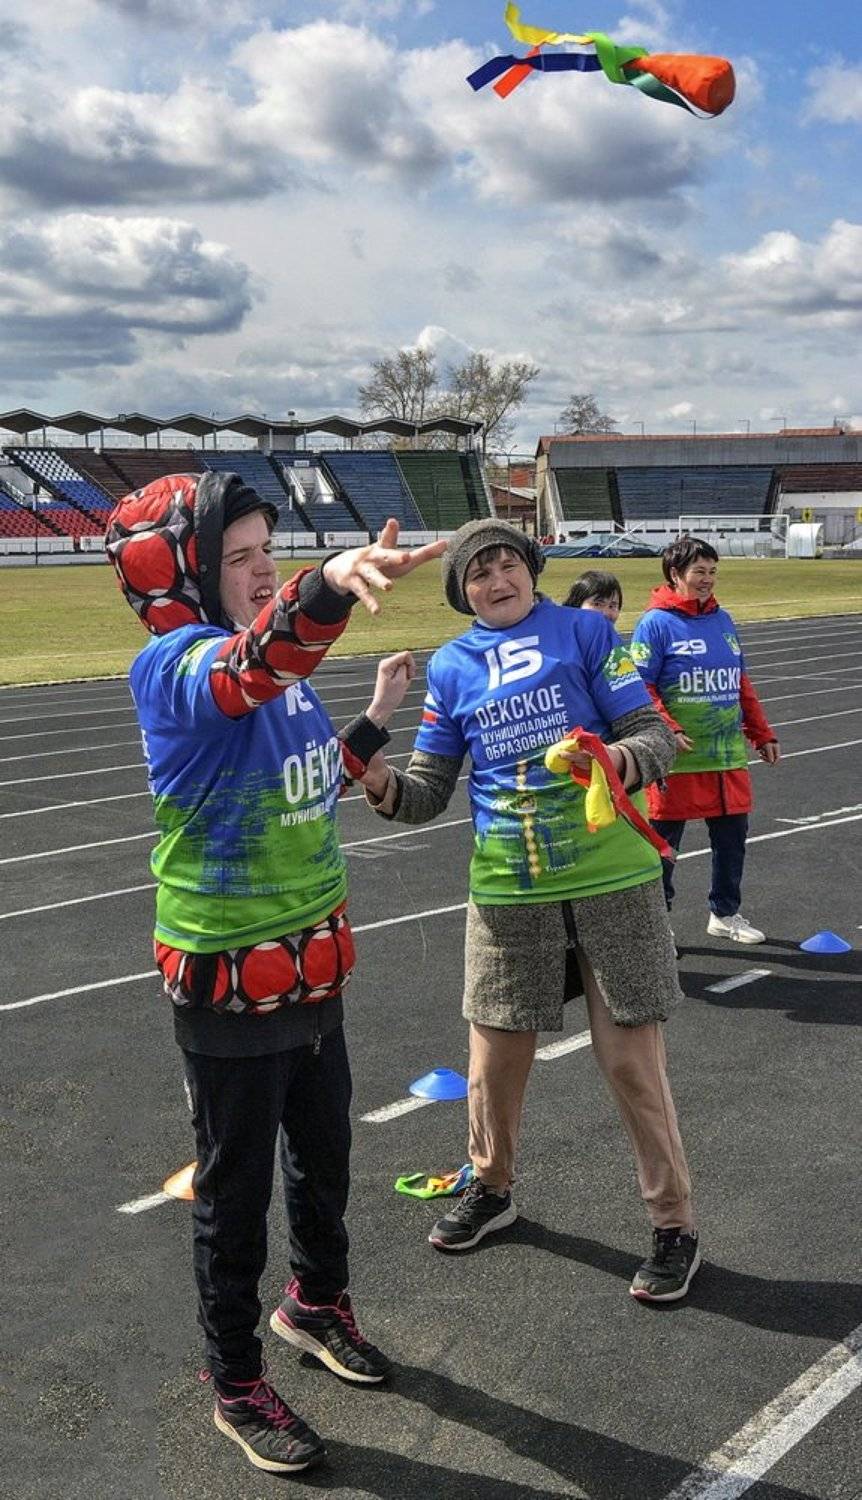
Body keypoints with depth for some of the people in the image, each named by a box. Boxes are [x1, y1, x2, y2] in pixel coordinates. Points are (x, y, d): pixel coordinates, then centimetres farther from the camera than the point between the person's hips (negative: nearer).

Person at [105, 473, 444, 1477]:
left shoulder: (282, 663, 4)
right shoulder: (174, 667, -22)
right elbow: (248, 671, -49)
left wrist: (377, 716, 15)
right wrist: (330, 585, -64)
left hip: (313, 969, 8)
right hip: (230, 986, -8)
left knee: (323, 1156, 25)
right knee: (236, 1190, 10)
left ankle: (316, 1301, 52)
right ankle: (237, 1387, 32)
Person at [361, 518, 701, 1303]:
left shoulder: (586, 630, -2)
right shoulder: (451, 667, 6)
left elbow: (656, 734, -5)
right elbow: (430, 790, 6)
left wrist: (621, 758, -27)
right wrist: (383, 783, -15)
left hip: (611, 880, -2)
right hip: (509, 892, 3)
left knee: (632, 1059, 3)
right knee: (497, 1054, 12)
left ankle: (676, 1225, 22)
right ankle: (492, 1188, 40)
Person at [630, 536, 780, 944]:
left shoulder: (722, 620, 12)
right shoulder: (656, 623, -8)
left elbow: (741, 684, 19)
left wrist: (761, 734, 18)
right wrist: (668, 731, -22)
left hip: (728, 756, 6)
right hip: (676, 760, -6)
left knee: (732, 837, 14)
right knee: (663, 844, 4)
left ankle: (725, 913, 32)